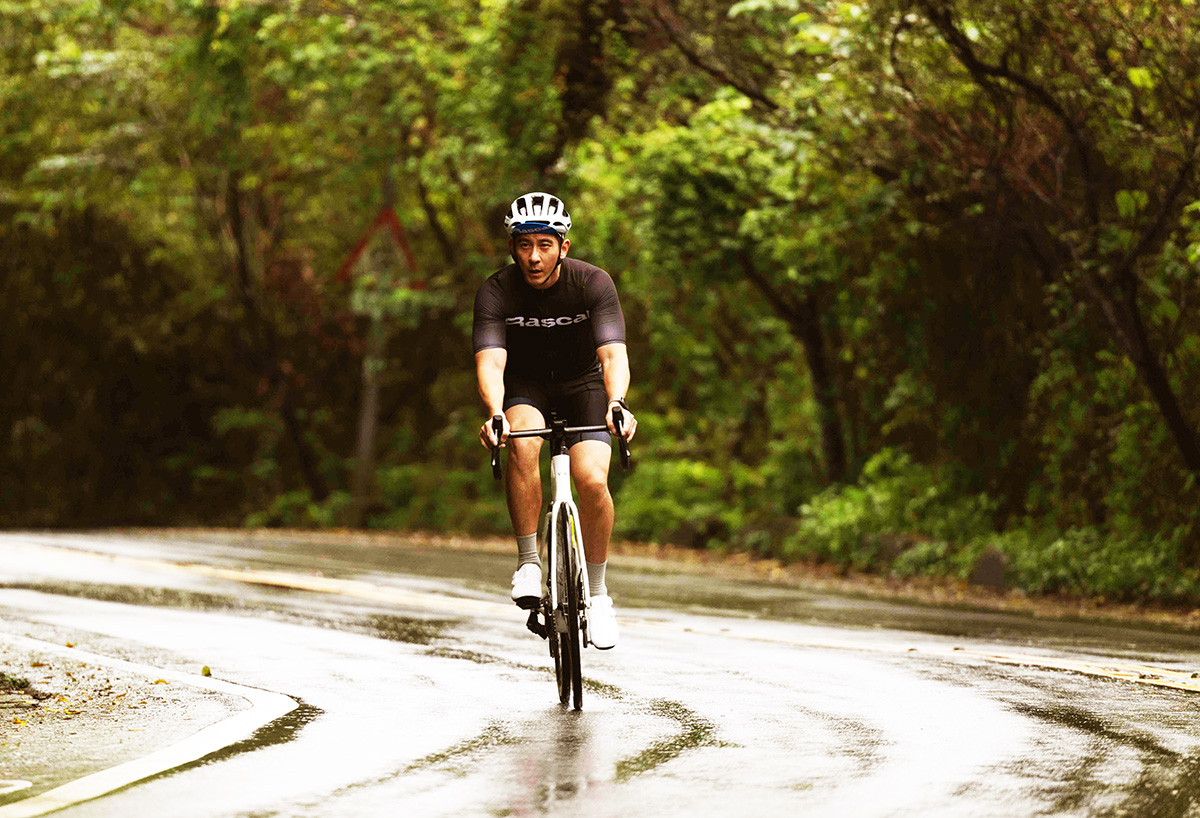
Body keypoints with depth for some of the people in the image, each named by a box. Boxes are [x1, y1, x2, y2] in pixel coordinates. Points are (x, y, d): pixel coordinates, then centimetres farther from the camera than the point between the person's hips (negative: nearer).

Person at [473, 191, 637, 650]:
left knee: (592, 480, -21)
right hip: (525, 386, 0)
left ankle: (597, 591, 0)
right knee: (522, 444, -34)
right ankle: (529, 562, -21)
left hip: (583, 385, 0)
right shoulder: (496, 292, -22)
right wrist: (494, 413, -54)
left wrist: (617, 402, -54)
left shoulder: (593, 284, -23)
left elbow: (613, 354, -33)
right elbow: (490, 360, -33)